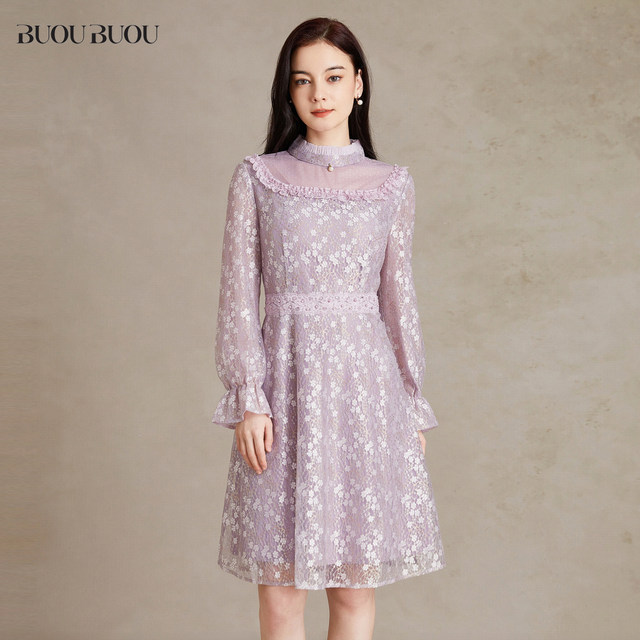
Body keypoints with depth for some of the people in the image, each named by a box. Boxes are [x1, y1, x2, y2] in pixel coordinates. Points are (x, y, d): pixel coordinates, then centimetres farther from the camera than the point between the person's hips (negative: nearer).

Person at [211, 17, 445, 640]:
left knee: (356, 589, 5)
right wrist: (249, 398, -8)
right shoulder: (257, 177, 3)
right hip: (285, 383, -1)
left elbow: (397, 297, 11)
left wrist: (413, 405, 10)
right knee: (279, 588, 2)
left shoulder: (392, 185, 8)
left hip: (364, 381, 2)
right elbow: (239, 295, 1)